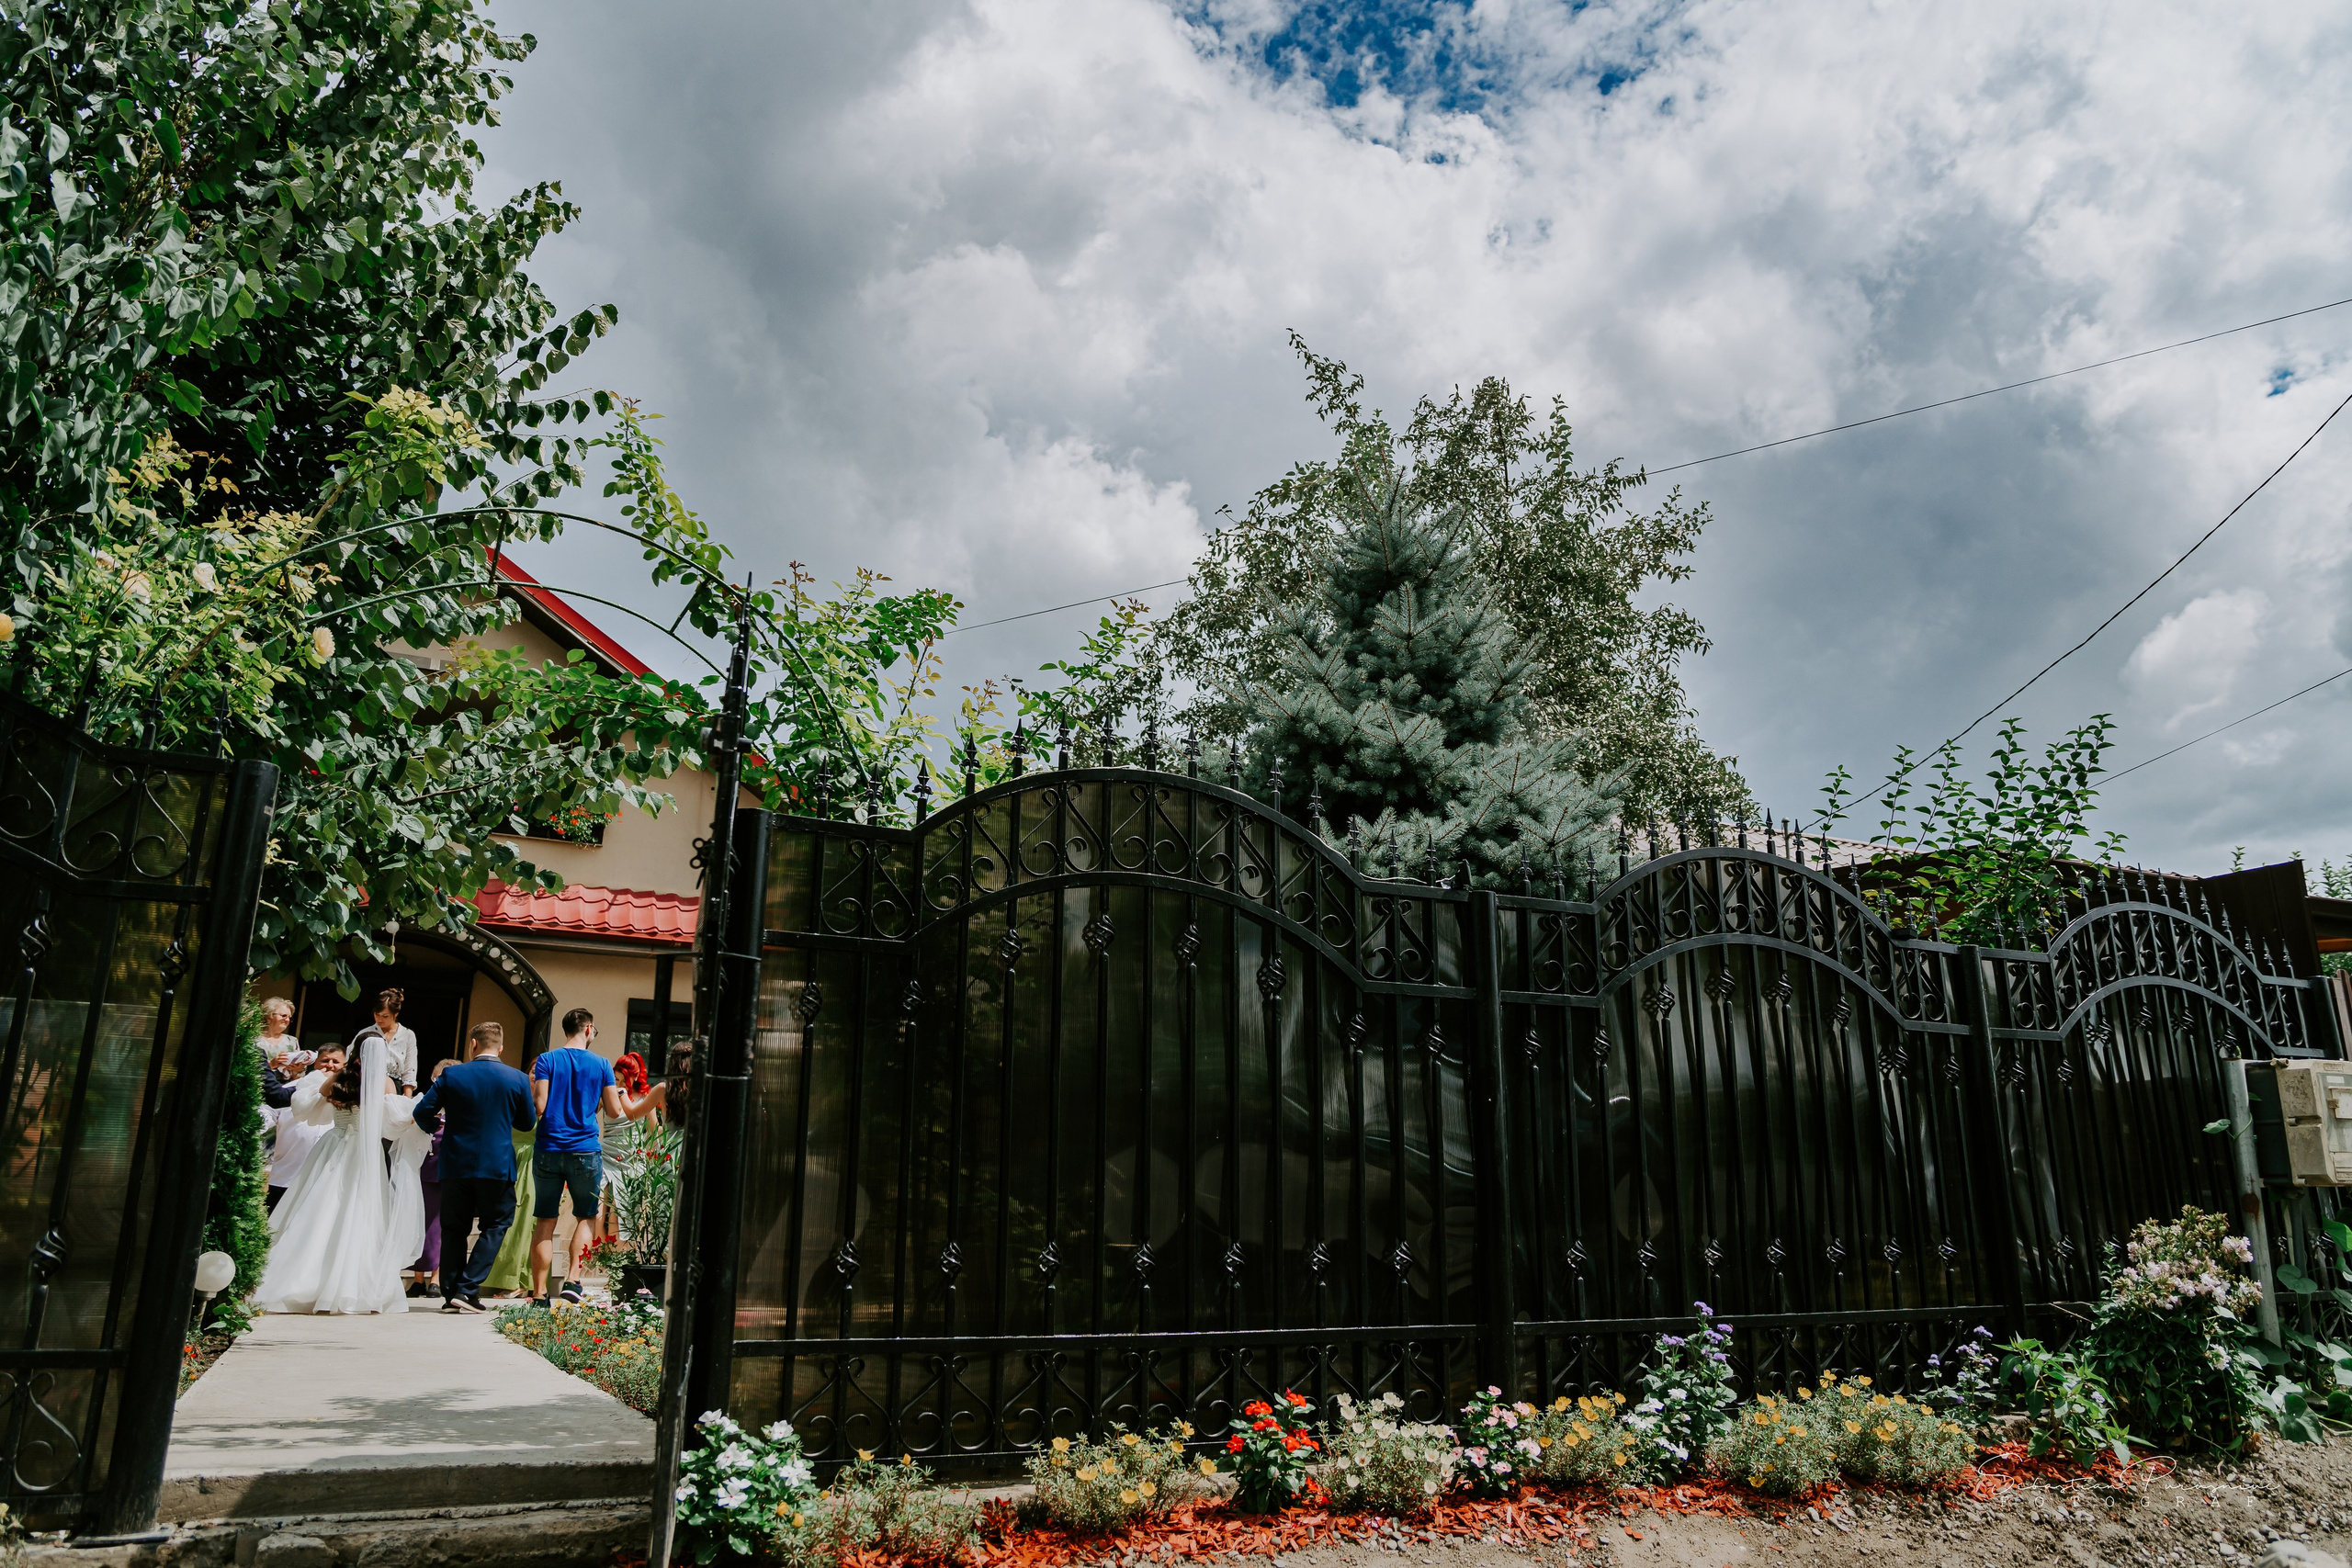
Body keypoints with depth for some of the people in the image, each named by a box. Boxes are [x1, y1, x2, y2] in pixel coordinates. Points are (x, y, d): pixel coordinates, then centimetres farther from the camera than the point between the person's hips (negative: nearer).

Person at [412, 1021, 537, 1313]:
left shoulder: (451, 1075, -4)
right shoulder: (518, 1079, -3)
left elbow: (422, 1112, -3)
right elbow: (527, 1123, 6)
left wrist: (434, 1125, 20)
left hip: (456, 1165, 1)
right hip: (498, 1166, -1)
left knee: (454, 1229, 12)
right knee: (495, 1226, 9)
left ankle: (450, 1293, 12)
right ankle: (467, 1289, -3)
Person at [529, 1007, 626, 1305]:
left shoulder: (546, 1060, 0)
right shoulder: (601, 1064, 1)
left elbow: (538, 1107, -8)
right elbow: (615, 1112, 3)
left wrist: (532, 1086, 13)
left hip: (548, 1151, 1)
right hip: (586, 1151, -1)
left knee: (544, 1221, 7)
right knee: (586, 1216, 15)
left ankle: (539, 1292, 5)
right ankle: (573, 1279, 0)